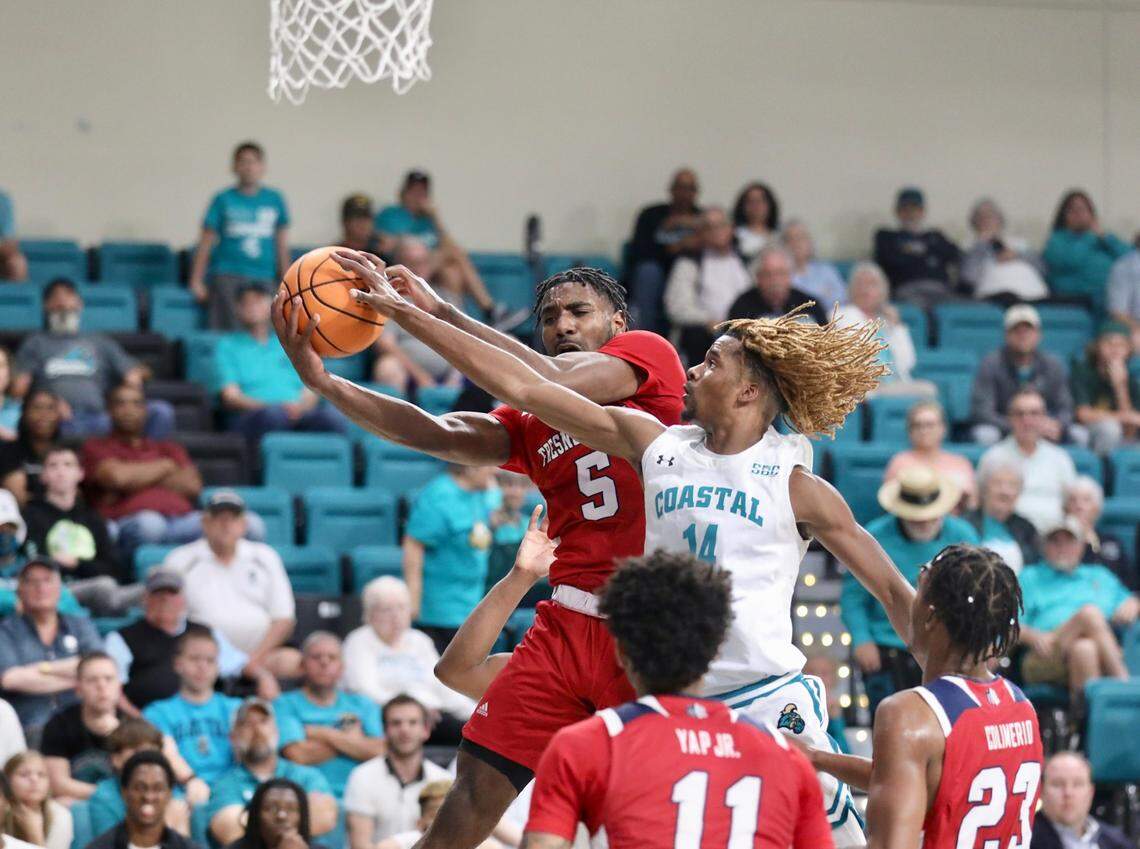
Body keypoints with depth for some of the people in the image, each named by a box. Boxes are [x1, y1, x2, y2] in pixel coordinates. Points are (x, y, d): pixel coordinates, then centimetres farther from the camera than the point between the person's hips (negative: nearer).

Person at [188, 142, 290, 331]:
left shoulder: (274, 200, 10)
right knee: (224, 334, -9)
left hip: (263, 279, 2)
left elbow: (282, 245, 15)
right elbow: (205, 243, 5)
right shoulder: (224, 200, 4)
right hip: (226, 275, -2)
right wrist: (196, 281, 0)